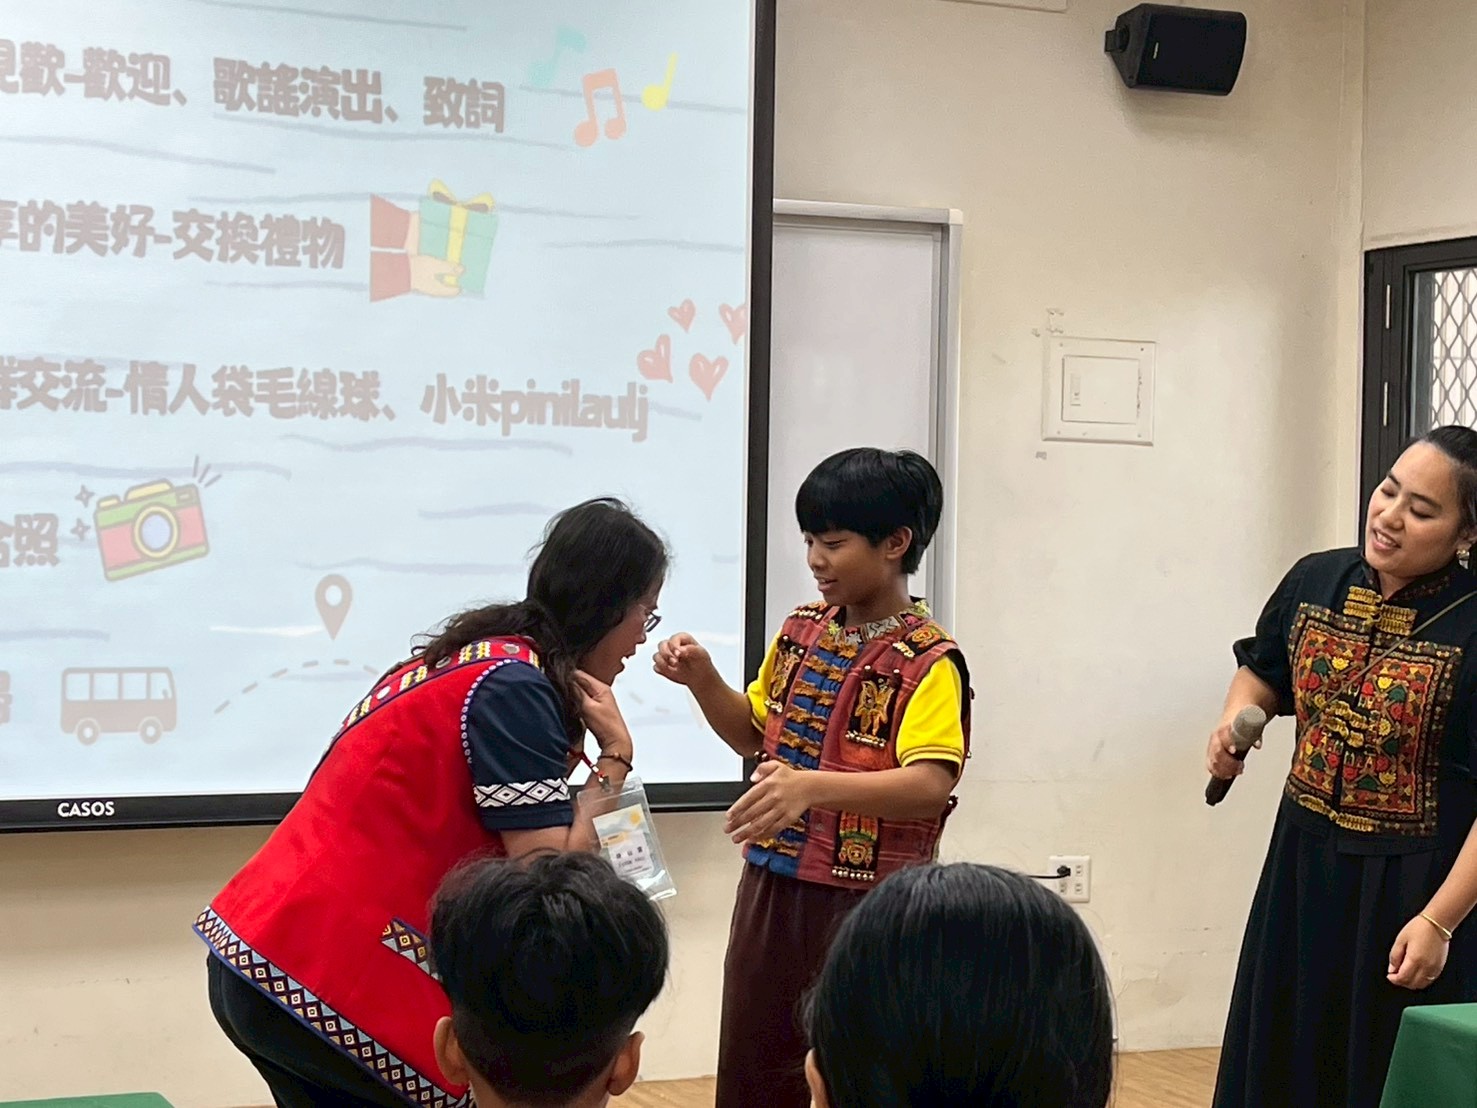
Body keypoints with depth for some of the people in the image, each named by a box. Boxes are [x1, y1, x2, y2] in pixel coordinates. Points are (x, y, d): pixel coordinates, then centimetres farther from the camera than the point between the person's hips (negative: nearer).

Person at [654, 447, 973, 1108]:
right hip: (771, 883, 7)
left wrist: (813, 786, -41)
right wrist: (702, 681, 2)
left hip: (864, 901, -7)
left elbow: (929, 786, -28)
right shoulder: (800, 632, 7)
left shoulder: (928, 663, -15)